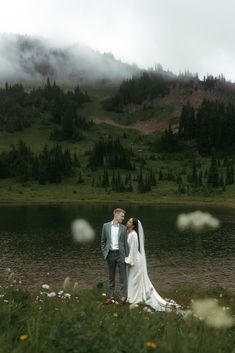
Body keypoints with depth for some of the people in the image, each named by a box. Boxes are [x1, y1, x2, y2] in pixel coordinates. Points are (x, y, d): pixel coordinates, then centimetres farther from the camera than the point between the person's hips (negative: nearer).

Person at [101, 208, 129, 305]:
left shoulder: (123, 228, 1)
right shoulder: (106, 226, 1)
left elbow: (125, 243, 2)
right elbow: (103, 241, 7)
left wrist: (127, 256, -1)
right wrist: (104, 253, 0)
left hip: (120, 254, -1)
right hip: (110, 254, 1)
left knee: (123, 277, 3)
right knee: (111, 277, 12)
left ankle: (123, 297, 14)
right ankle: (111, 296, 23)